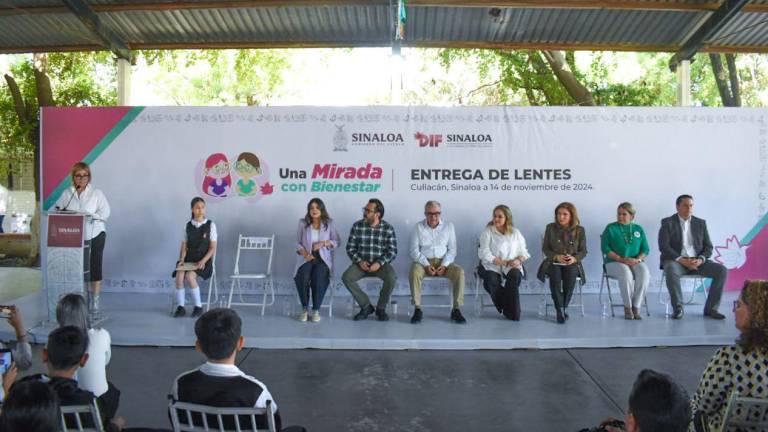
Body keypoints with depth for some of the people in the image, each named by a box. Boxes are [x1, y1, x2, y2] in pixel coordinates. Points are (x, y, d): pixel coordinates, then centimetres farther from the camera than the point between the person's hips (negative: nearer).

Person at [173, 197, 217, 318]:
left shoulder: (210, 225, 0)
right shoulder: (188, 226, 10)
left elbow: (213, 248, -3)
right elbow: (184, 246, 10)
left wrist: (203, 261, -16)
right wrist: (182, 260, -9)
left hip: (204, 260, -3)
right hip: (189, 259, 3)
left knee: (190, 276, -31)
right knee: (179, 275, -27)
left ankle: (198, 306, -15)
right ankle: (180, 307, -16)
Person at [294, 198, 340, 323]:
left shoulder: (329, 223, 6)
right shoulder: (303, 223, 8)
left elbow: (337, 242, 6)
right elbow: (297, 242, 8)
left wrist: (323, 243, -12)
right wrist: (304, 253, -11)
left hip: (323, 258, -1)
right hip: (306, 258, 1)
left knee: (319, 278, -32)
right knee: (303, 278, -30)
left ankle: (316, 310, -18)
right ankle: (304, 309, -12)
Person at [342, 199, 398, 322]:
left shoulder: (388, 228, -4)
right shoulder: (357, 226, 0)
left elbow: (392, 251, -6)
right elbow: (350, 248, 2)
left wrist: (379, 263, -21)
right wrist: (359, 261, -15)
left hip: (380, 264, -2)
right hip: (361, 263, 2)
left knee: (392, 277, -32)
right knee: (346, 277, -26)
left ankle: (381, 309, -8)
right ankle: (366, 307, -8)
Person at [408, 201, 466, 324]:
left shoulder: (448, 226, 7)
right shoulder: (418, 227, 3)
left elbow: (452, 250, 4)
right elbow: (414, 250, -2)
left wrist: (444, 265, -13)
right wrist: (426, 265, -16)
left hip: (443, 261, 1)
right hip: (424, 261, -1)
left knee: (460, 272, -28)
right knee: (414, 272, -34)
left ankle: (456, 310, -22)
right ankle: (417, 309, -26)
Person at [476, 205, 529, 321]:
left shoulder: (515, 233, 12)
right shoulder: (487, 232, 2)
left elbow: (524, 252, 10)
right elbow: (485, 254, -8)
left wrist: (519, 260, -13)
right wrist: (503, 262, -16)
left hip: (512, 266, 2)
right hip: (492, 266, -2)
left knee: (515, 275, -33)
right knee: (491, 279, -34)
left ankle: (512, 311, -16)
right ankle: (504, 307, -7)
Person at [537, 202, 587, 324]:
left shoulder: (580, 230, 2)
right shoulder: (551, 228, 2)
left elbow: (583, 251, 4)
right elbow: (545, 248, 4)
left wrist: (574, 258, -17)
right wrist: (557, 256, -14)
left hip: (572, 263, 0)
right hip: (553, 262, 0)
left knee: (571, 275, -33)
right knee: (555, 275, -33)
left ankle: (564, 307, -13)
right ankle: (560, 310, -22)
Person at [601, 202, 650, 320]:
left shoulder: (638, 229, 14)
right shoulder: (611, 228, 5)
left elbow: (645, 249, 9)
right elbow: (605, 248, -3)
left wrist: (638, 259, -12)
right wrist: (621, 259, -15)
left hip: (636, 262, 3)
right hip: (614, 262, -2)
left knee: (644, 273, -31)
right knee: (626, 273, -36)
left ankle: (636, 307, -24)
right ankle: (627, 307, -21)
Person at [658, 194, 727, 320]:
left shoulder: (701, 223, 13)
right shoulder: (667, 223, 1)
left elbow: (708, 247, 8)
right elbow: (664, 246, -9)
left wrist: (700, 260, -13)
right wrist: (681, 260, -21)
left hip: (697, 261, 4)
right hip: (676, 261, -4)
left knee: (722, 270, -20)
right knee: (671, 270, -38)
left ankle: (710, 308, -9)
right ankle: (678, 308, -23)